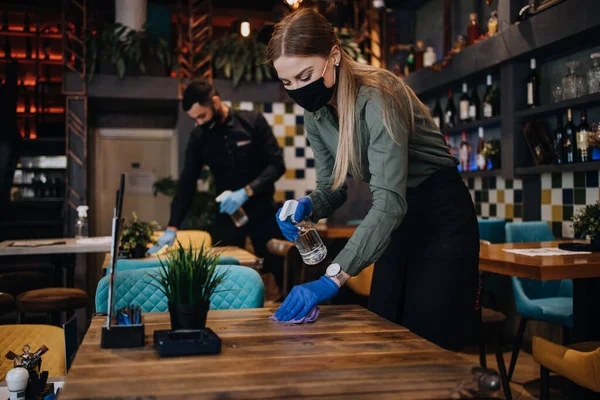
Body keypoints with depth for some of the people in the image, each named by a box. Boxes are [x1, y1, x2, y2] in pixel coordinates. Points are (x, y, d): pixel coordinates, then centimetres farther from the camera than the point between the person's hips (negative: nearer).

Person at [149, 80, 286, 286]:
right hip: (226, 214, 2)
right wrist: (172, 227, -9)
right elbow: (187, 184, 0)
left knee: (279, 273, 1)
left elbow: (277, 164, -11)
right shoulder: (198, 137, 0)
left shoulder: (253, 121, -8)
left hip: (262, 210, -2)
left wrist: (247, 191, -24)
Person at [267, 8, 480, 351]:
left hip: (441, 216, -7)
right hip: (400, 221, 7)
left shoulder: (376, 98, -28)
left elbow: (390, 202, -36)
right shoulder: (316, 115, -4)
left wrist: (334, 277, -43)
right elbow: (333, 187, 4)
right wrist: (307, 207, -20)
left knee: (432, 343, -4)